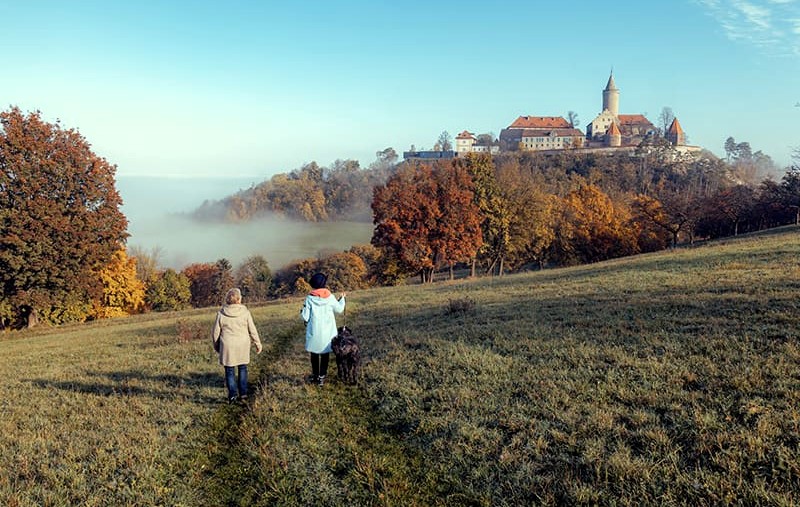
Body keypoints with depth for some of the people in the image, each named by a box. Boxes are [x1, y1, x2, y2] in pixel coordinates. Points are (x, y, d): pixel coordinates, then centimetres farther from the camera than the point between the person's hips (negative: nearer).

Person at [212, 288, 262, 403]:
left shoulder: (221, 313, -6)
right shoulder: (245, 312, -6)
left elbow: (215, 332, 1)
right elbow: (252, 330, -1)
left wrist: (216, 346, 16)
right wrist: (258, 344, 9)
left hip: (227, 346, -1)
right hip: (243, 346, 1)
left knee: (229, 370, 9)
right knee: (242, 369, 14)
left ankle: (232, 393, 2)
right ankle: (243, 394, 15)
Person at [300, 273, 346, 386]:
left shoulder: (309, 299, -12)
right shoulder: (330, 297, -9)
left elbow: (305, 317, -9)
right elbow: (339, 309, 6)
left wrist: (302, 311, 13)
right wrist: (342, 299, 23)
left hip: (314, 333, 0)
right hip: (327, 333, 0)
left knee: (314, 355, 17)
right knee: (325, 355, 12)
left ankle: (315, 375, 28)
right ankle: (321, 377, 14)